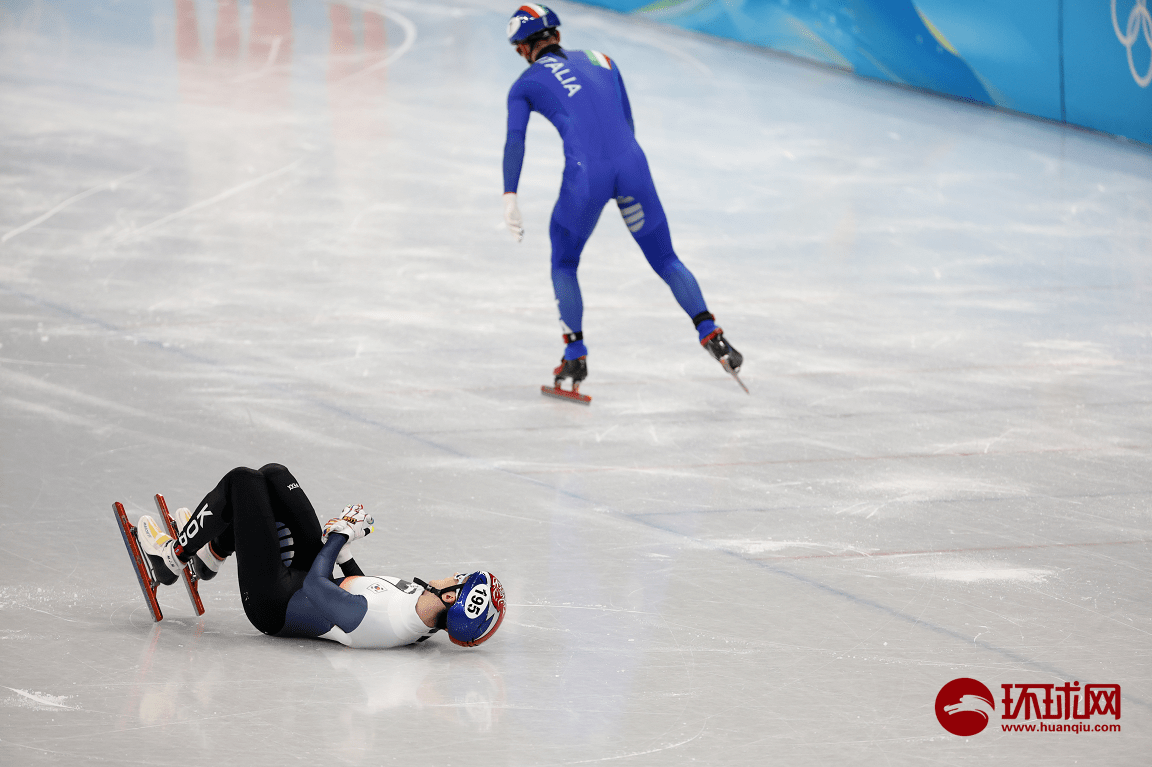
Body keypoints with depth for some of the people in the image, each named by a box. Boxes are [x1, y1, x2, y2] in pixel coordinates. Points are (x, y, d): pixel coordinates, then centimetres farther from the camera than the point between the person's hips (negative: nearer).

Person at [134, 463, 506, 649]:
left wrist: (341, 533, -17)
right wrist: (343, 551, 4)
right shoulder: (423, 619, -16)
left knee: (241, 482, -3)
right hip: (308, 575, 8)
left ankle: (173, 556, 20)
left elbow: (315, 588, -30)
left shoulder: (380, 621, -42)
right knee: (272, 474, 15)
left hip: (273, 604, -8)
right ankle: (212, 552, 37)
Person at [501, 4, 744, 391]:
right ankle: (709, 333, 1)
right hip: (631, 165, 3)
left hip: (585, 174, -3)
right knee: (665, 259, 16)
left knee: (563, 263, 21)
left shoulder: (525, 85, 15)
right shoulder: (601, 60, 27)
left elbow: (515, 140, -2)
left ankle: (576, 354, 15)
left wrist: (510, 197, -9)